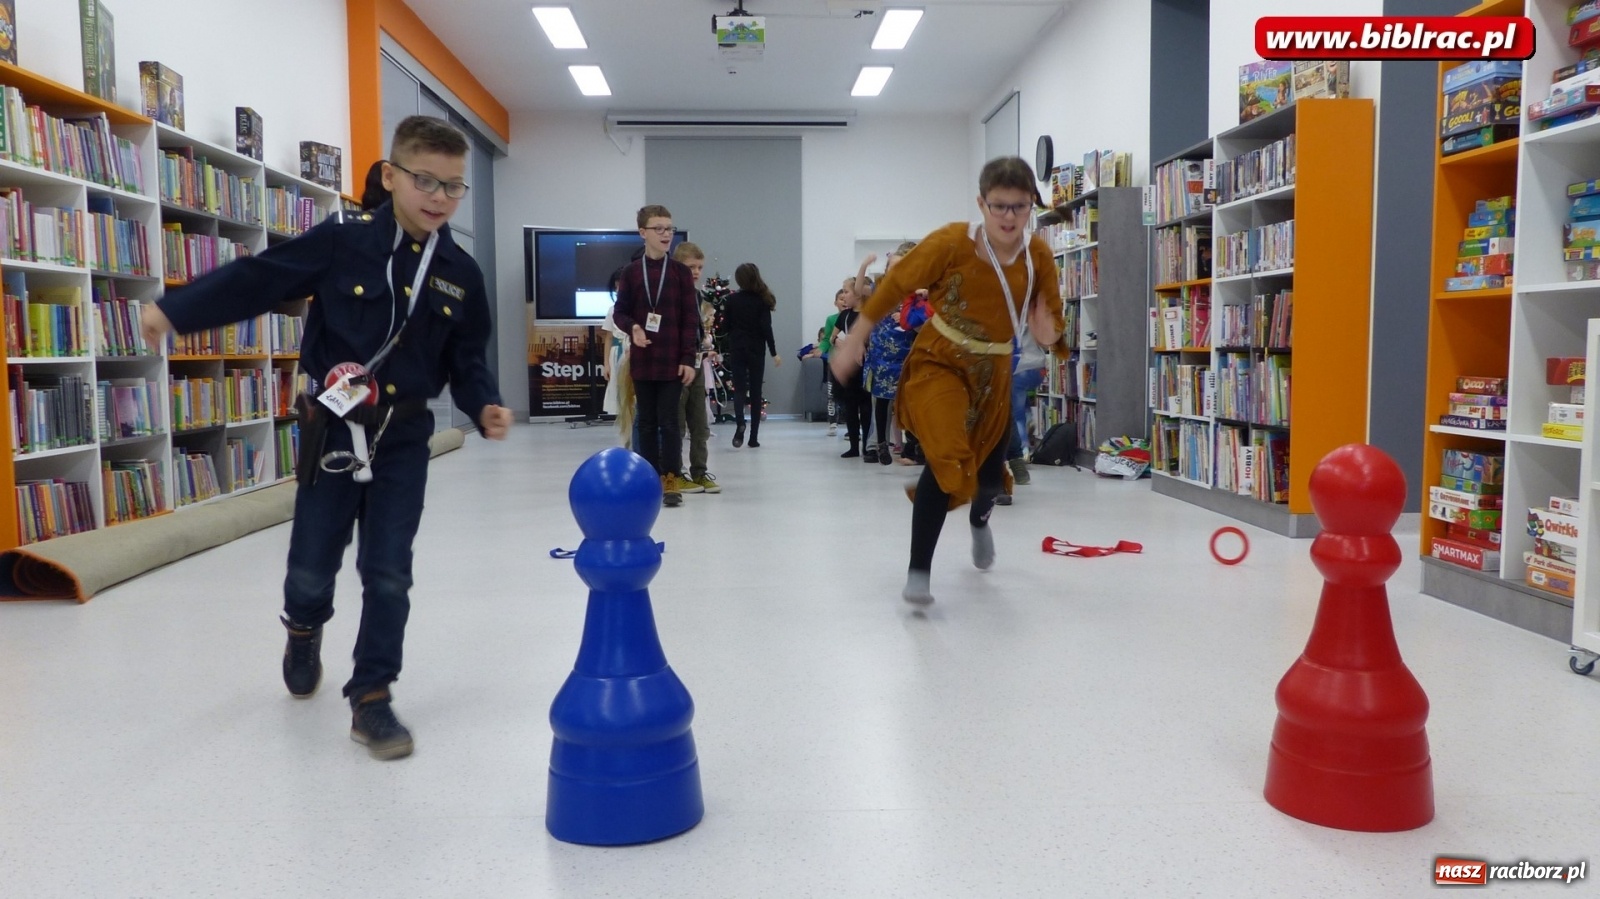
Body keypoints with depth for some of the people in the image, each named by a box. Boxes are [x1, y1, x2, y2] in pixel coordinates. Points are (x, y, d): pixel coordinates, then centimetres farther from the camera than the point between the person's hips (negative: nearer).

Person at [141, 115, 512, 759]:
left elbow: (467, 360, 5)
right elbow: (255, 279, -5)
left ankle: (371, 699, 14)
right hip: (334, 428, -1)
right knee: (311, 567, 9)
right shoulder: (342, 245, -9)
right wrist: (175, 310, -6)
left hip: (404, 438, 1)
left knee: (387, 575, 1)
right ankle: (304, 630, 44)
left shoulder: (461, 274, -1)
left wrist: (485, 407, -12)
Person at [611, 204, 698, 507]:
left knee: (669, 422, -2)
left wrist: (688, 359, -7)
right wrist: (633, 327, -14)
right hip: (642, 361, 2)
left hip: (672, 361, -2)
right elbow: (619, 312, 9)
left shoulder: (681, 272, 0)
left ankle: (671, 480, 5)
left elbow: (690, 319, -1)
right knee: (647, 422, 9)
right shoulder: (631, 272, 4)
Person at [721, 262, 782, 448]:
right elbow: (766, 328, -9)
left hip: (737, 349, 0)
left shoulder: (732, 299, -1)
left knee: (739, 388, 4)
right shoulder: (762, 300, -5)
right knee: (755, 391, 6)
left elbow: (726, 324, 3)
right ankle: (754, 437, 6)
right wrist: (774, 353, -5)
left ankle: (739, 422, -26)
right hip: (756, 350, 0)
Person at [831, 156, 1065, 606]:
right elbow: (896, 284, -10)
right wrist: (855, 339, -6)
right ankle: (918, 573, -14)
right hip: (938, 364, -4)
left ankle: (979, 520, 56)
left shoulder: (1038, 254, -9)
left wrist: (1047, 334, -21)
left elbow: (1052, 316, 4)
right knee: (948, 458, -26)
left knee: (990, 475, 16)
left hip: (993, 372, 4)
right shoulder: (952, 242, -21)